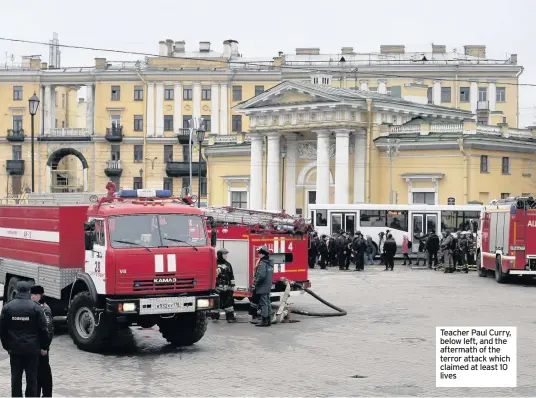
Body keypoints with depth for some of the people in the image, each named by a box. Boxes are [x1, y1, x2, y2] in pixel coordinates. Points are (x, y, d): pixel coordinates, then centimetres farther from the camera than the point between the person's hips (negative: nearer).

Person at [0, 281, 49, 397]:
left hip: (14, 349, 2)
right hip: (32, 349, -2)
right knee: (31, 379, 5)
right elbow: (43, 329, -7)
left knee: (16, 378, 9)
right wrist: (44, 347, 2)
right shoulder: (36, 307, -8)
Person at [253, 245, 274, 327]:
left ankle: (264, 321, -5)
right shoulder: (270, 263, 13)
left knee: (263, 304, -6)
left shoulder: (262, 263, -18)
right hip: (268, 287, 10)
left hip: (262, 287, -10)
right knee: (268, 303, 13)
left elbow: (261, 275, -26)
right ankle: (268, 320, 18)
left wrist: (256, 283, -13)